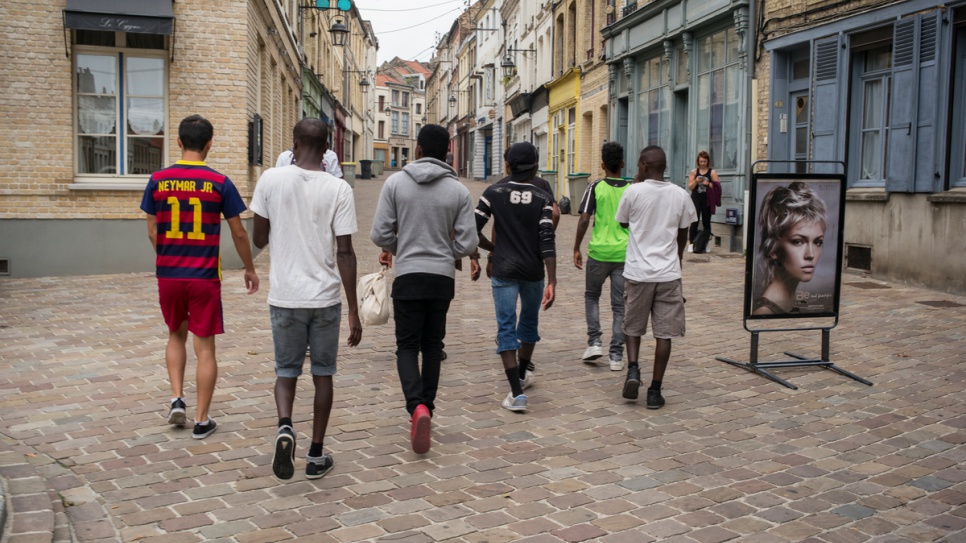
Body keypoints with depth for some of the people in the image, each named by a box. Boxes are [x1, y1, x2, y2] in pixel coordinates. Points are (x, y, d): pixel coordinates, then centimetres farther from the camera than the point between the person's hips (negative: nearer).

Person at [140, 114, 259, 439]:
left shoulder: (158, 180, -1)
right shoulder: (219, 183, -7)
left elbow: (152, 233, 5)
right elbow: (239, 234, -3)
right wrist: (250, 269, 11)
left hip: (168, 274, 3)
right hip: (204, 276, -3)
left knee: (176, 335, 24)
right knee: (205, 346, 5)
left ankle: (177, 398, 14)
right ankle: (201, 420, 10)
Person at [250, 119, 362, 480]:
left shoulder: (271, 180, -3)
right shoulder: (339, 189, -7)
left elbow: (259, 239, 4)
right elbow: (345, 253, -9)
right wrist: (354, 312, -5)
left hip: (285, 297, 1)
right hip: (326, 297, 0)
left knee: (286, 369, 16)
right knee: (323, 373, 14)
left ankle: (285, 426, -11)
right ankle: (316, 455, 19)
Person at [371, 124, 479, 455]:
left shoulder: (396, 183, -5)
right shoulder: (458, 191, -1)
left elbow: (380, 234, -6)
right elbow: (467, 244, -3)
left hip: (408, 276, -2)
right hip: (443, 278, 2)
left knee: (407, 346, 4)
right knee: (432, 345, 16)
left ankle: (417, 406, -18)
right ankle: (426, 407, 24)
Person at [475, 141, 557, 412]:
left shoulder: (493, 192, -4)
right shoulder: (543, 198, -5)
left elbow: (473, 230, -4)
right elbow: (547, 241, -12)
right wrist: (552, 282, -13)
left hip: (504, 270, -1)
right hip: (533, 271, 1)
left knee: (506, 328, 1)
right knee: (529, 321, 22)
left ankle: (516, 393, -8)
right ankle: (522, 374, 41)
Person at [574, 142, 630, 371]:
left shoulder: (596, 188, -4)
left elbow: (584, 219, -9)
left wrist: (576, 249, 0)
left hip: (599, 252, -2)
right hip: (624, 253, 2)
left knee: (591, 295, 20)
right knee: (620, 305, 7)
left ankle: (594, 342, 8)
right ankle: (616, 355, 6)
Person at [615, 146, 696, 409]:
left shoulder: (633, 191, -6)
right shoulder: (680, 195, 1)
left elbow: (622, 223, 12)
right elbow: (683, 236, 10)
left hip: (638, 271, -1)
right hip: (669, 273, 1)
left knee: (632, 326, 18)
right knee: (664, 333, 5)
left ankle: (633, 368, -3)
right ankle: (655, 390, 6)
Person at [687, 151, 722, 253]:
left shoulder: (712, 172, 4)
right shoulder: (693, 172, 7)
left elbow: (717, 187, -2)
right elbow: (690, 187, 4)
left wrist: (708, 184, -17)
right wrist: (696, 181, -14)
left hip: (707, 201, 0)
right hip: (696, 200, 0)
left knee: (706, 223, 5)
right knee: (694, 222, -6)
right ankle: (691, 244, -3)